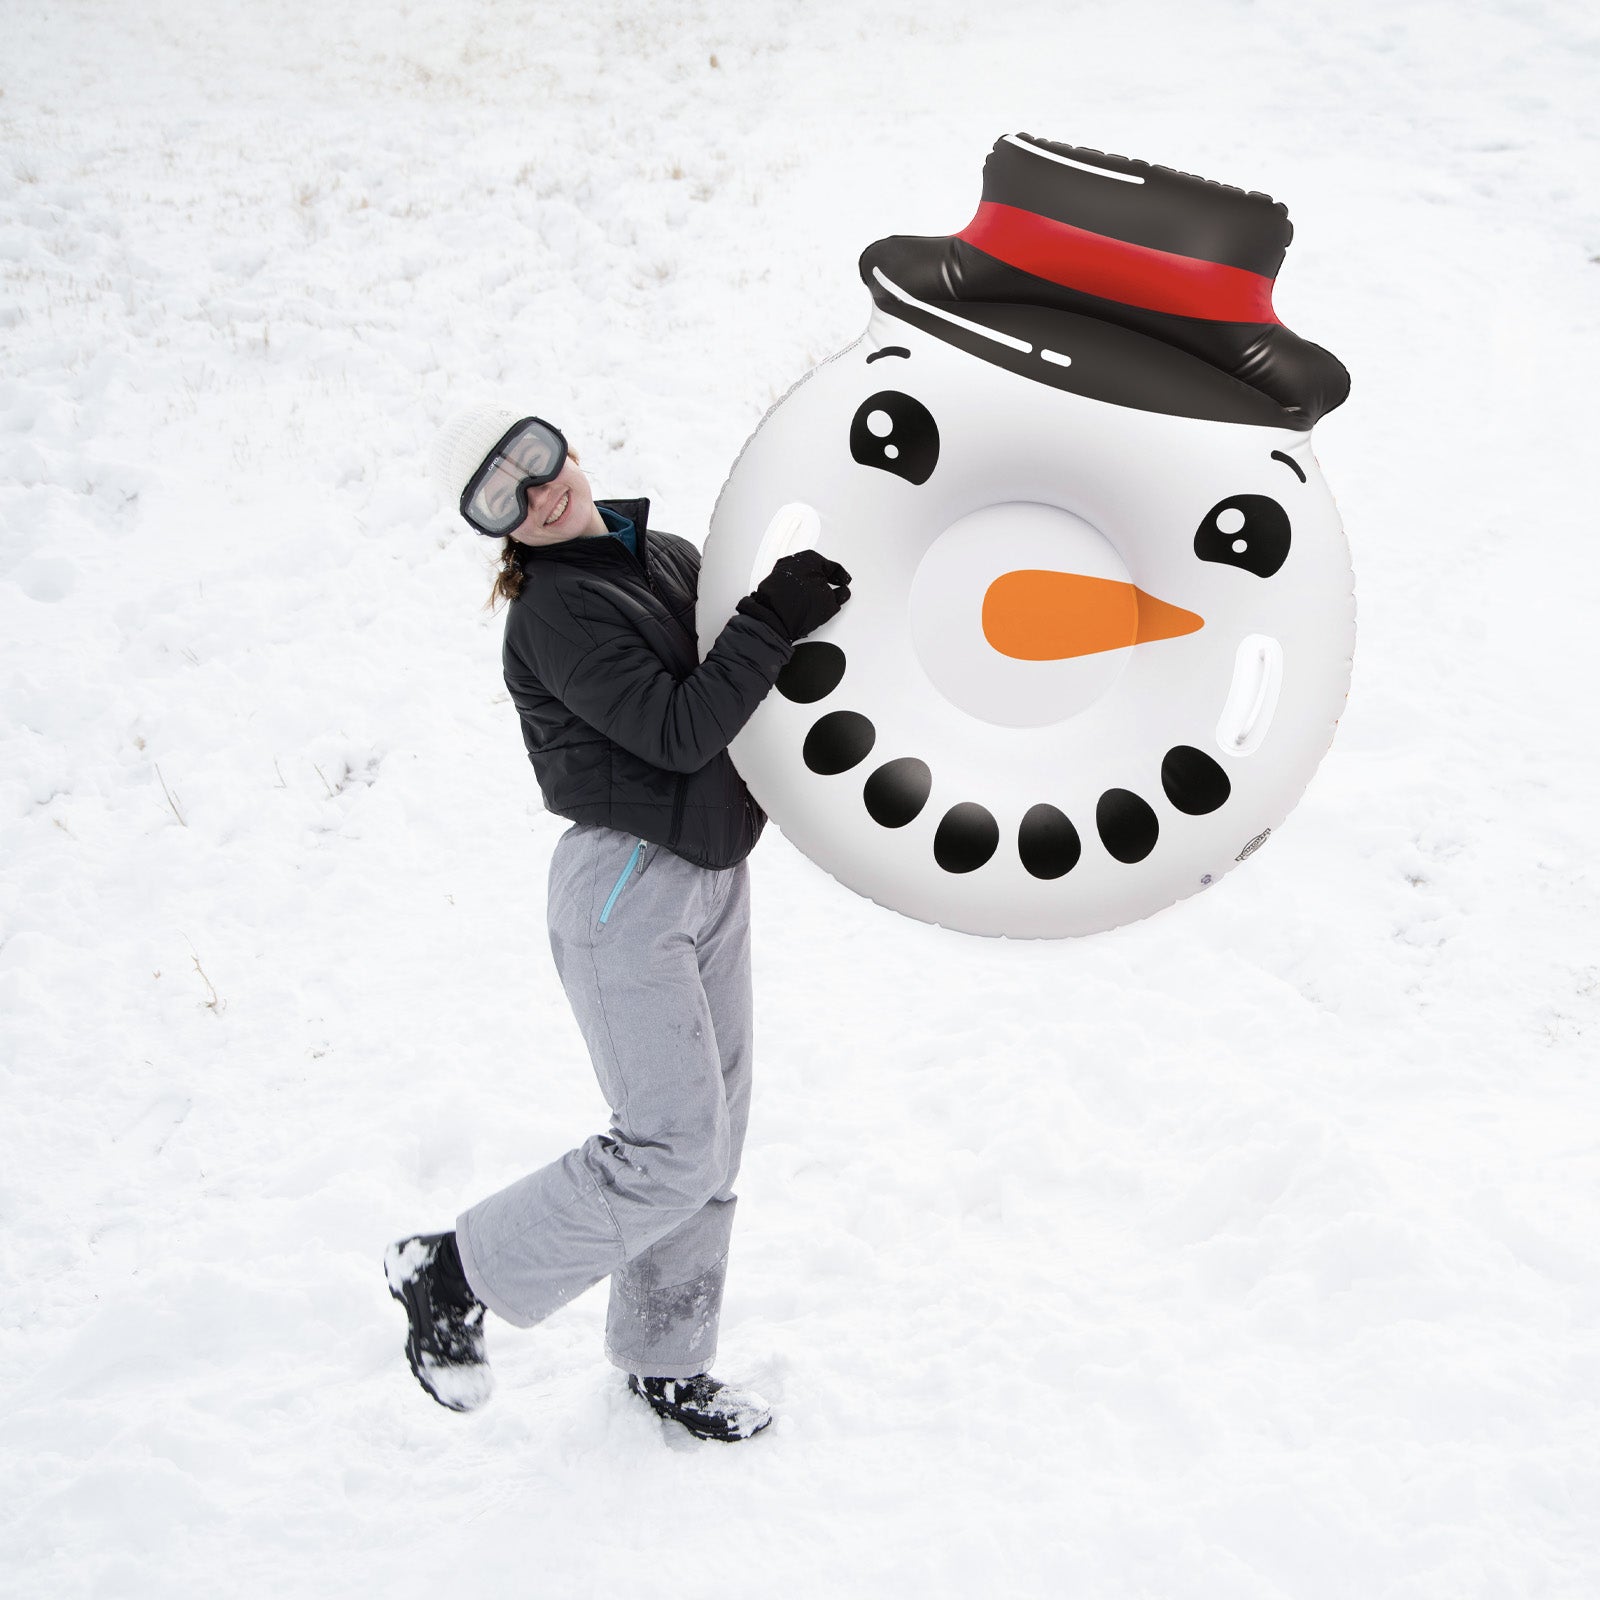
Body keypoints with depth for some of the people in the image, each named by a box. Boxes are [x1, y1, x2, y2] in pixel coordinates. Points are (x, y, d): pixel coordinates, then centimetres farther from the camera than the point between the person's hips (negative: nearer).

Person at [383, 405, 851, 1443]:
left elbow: (751, 686, 19)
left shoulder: (668, 556, 9)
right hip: (626, 889, -8)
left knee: (716, 1136, 13)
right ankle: (455, 1275, 8)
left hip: (712, 873, 8)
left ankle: (665, 1359, 29)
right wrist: (770, 623, -22)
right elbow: (677, 732, -23)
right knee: (675, 1151, -9)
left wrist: (807, 603, 2)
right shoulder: (555, 614, -15)